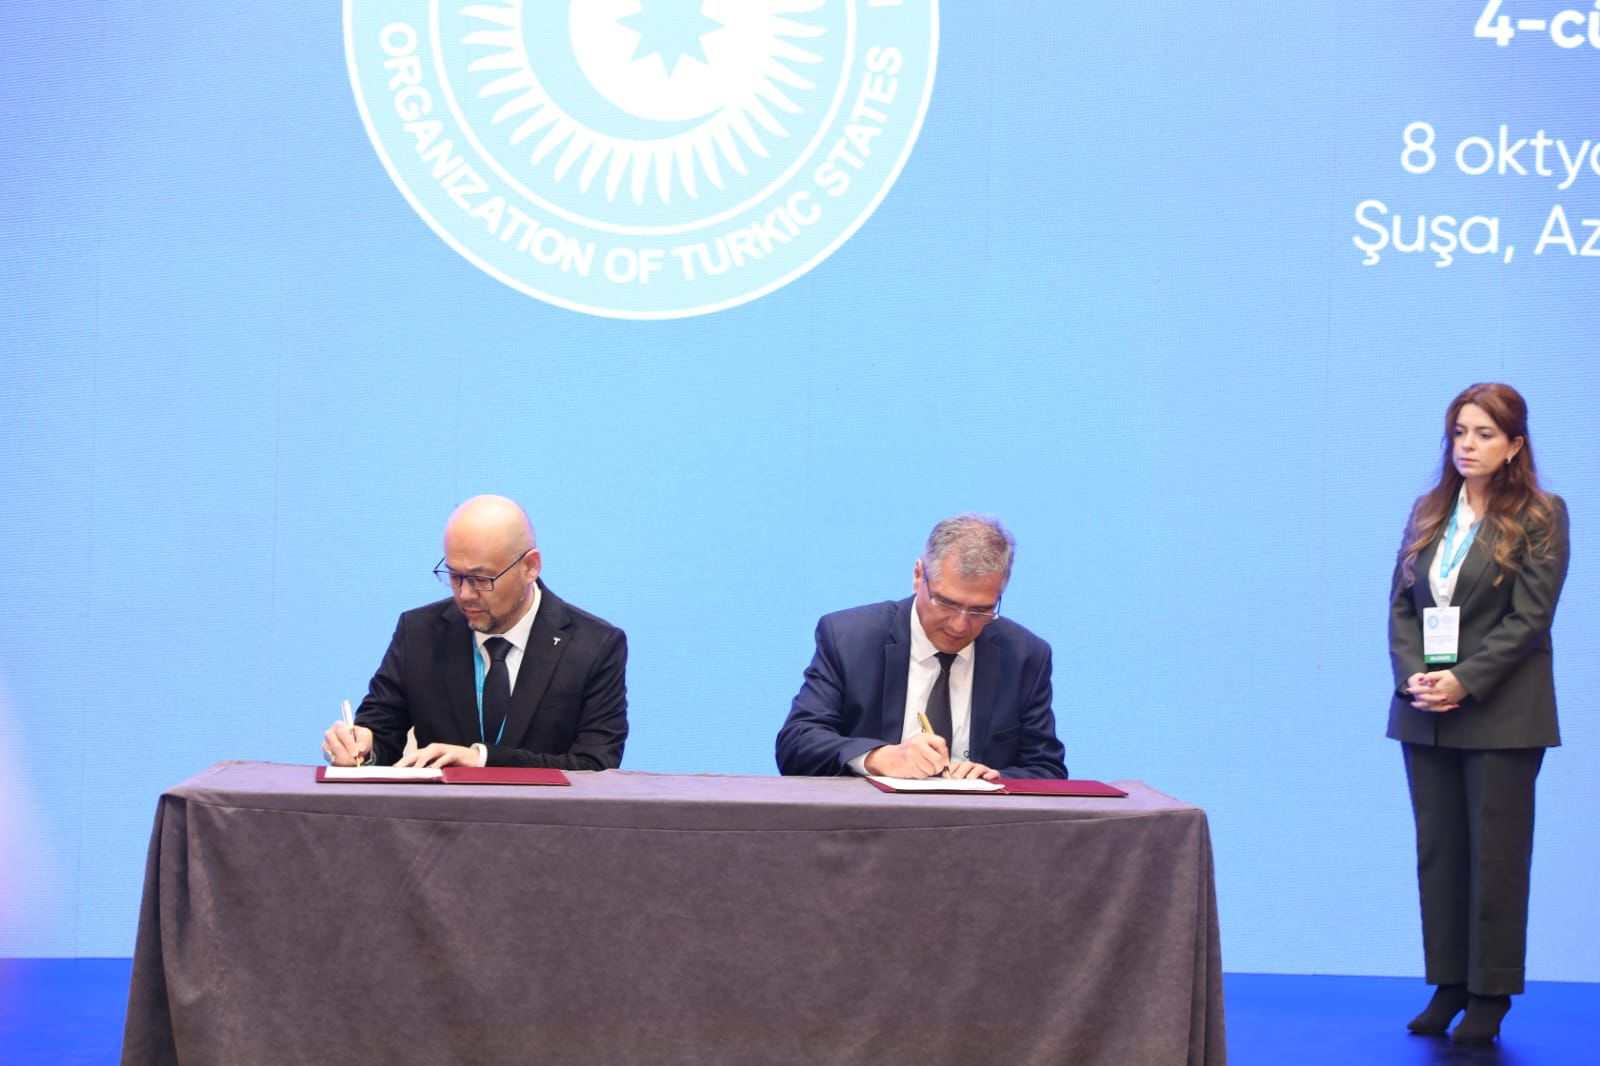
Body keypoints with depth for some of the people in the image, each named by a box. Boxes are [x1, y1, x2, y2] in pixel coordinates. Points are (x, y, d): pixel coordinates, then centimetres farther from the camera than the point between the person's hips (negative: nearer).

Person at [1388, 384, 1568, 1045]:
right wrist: (1413, 676, -9)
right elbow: (1401, 605, 8)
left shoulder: (1541, 517, -4)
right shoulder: (1428, 513, 11)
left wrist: (1464, 682, -18)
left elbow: (1529, 617, -11)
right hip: (1425, 712, 5)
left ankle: (1490, 996, 8)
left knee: (1496, 854, 1)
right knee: (1437, 849, 8)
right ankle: (1448, 984, 15)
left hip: (1501, 714, -5)